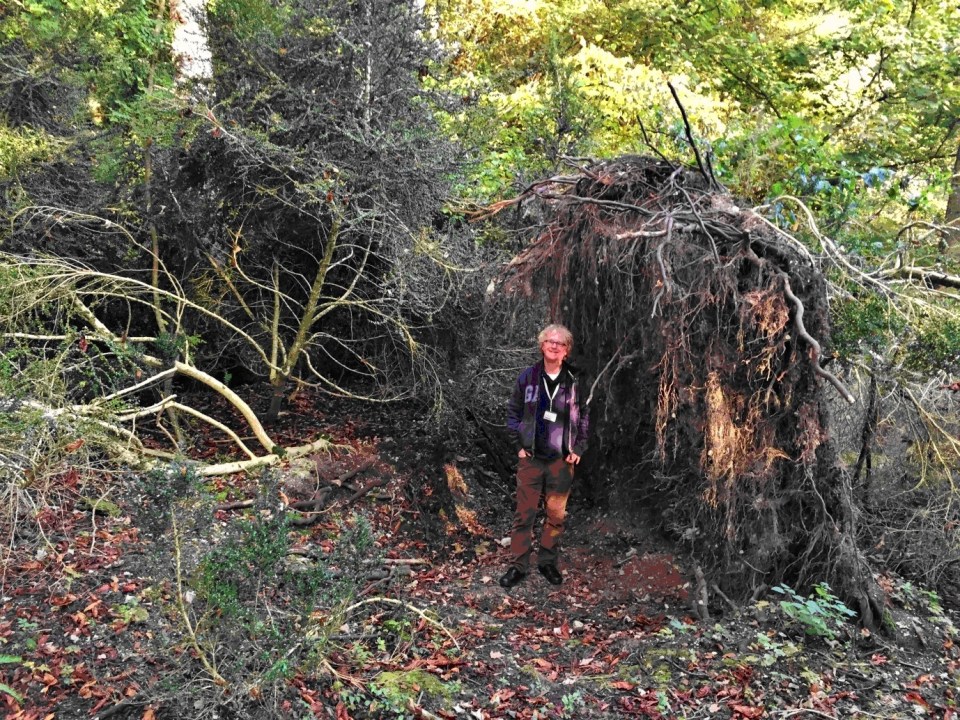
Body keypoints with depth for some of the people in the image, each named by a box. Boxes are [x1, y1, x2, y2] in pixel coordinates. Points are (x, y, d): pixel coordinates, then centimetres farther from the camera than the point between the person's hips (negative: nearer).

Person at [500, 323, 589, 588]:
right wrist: (519, 445, -1)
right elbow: (513, 412, 5)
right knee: (524, 513, 2)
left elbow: (583, 417, 9)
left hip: (562, 459, 1)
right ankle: (519, 565, 12)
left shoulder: (573, 381, 0)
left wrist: (578, 449, 2)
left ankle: (548, 562, 23)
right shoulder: (528, 377, -2)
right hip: (531, 458, -1)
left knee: (556, 514, 8)